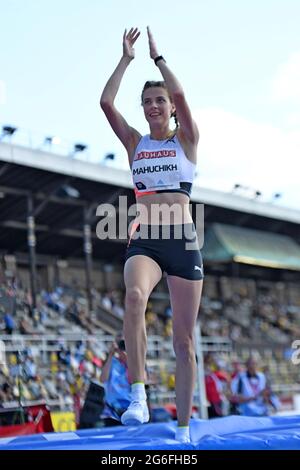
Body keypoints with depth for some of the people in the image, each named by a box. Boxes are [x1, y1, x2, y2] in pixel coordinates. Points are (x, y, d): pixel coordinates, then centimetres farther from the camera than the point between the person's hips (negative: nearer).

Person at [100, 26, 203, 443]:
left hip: (182, 241, -1)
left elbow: (180, 94, -9)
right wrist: (127, 58, 8)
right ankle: (138, 397, -34)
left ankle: (183, 429, 7)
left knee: (184, 338, 1)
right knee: (134, 296, -34)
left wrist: (156, 56, 3)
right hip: (144, 241, 1)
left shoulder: (187, 140, 8)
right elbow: (106, 102, 3)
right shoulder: (135, 143, 15)